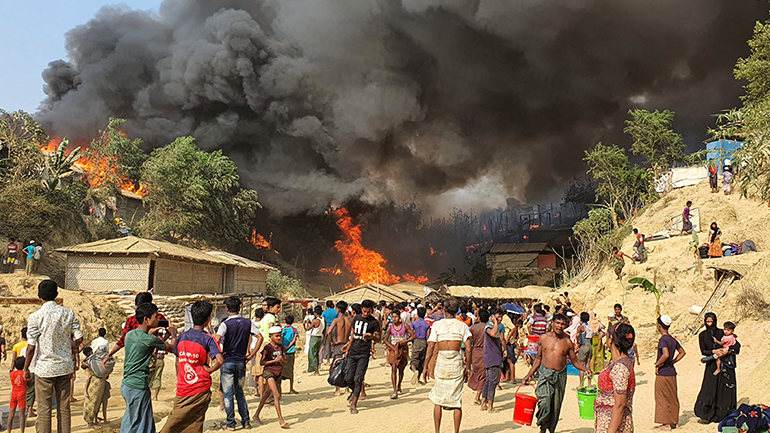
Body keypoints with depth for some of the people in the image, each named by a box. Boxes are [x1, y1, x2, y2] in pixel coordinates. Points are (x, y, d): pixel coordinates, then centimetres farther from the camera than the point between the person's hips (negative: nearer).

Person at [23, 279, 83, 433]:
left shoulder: (35, 317, -11)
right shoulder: (68, 313, -2)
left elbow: (31, 347, -11)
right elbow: (79, 338, -1)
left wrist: (26, 368, 1)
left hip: (44, 368, -3)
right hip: (65, 366, 3)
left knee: (45, 409, 5)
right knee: (64, 407, 11)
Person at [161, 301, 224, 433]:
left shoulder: (181, 337, 4)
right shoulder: (207, 339, -8)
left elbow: (178, 363, 12)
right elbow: (220, 360, -23)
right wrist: (208, 369, -5)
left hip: (182, 390, 2)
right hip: (201, 391, -2)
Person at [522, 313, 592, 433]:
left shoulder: (567, 342, 1)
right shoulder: (543, 339, 3)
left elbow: (574, 361, 10)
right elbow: (538, 358, 12)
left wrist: (585, 369, -8)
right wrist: (529, 374, 9)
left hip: (560, 376, 1)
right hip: (544, 374, -1)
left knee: (556, 405, 8)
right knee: (544, 403, -16)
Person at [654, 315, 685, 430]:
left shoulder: (663, 340, -17)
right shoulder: (673, 340, 8)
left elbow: (666, 354, -30)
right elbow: (682, 352, 20)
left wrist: (657, 364, -17)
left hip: (663, 373, -8)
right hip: (672, 372, 8)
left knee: (663, 398, 1)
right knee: (672, 398, 14)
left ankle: (667, 423, 4)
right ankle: (674, 421, 21)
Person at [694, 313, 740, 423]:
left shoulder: (721, 333, -1)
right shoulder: (702, 335, 3)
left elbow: (737, 344, -2)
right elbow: (703, 351, -3)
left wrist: (727, 349, -20)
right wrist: (714, 351, -20)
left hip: (725, 365, -1)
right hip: (711, 365, 1)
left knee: (724, 389, -2)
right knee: (709, 389, -6)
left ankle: (724, 415, 8)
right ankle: (707, 415, -4)